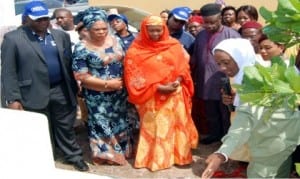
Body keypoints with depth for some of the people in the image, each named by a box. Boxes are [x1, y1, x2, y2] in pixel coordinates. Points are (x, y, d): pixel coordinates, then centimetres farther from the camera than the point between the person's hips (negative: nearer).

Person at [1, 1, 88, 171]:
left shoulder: (61, 36, 7)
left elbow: (69, 63, 10)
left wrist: (74, 88, 8)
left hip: (62, 91, 3)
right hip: (34, 94, -3)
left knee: (66, 128, 14)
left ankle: (74, 156, 30)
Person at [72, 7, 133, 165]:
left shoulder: (114, 40, -2)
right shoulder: (81, 49, -17)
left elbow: (124, 61, 10)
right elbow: (81, 76, -18)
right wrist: (107, 84, -20)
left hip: (119, 92, 5)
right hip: (97, 96, -5)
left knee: (120, 120, 19)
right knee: (101, 123, 10)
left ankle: (122, 149, 40)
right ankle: (106, 153, 30)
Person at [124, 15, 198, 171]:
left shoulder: (174, 45, 3)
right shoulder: (136, 51, -7)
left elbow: (183, 66, 5)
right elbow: (135, 76, -11)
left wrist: (178, 81, -16)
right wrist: (159, 87, -18)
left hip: (175, 94, 3)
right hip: (152, 96, -3)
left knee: (178, 125, 11)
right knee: (155, 127, 4)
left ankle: (179, 154, 26)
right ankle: (157, 158, 19)